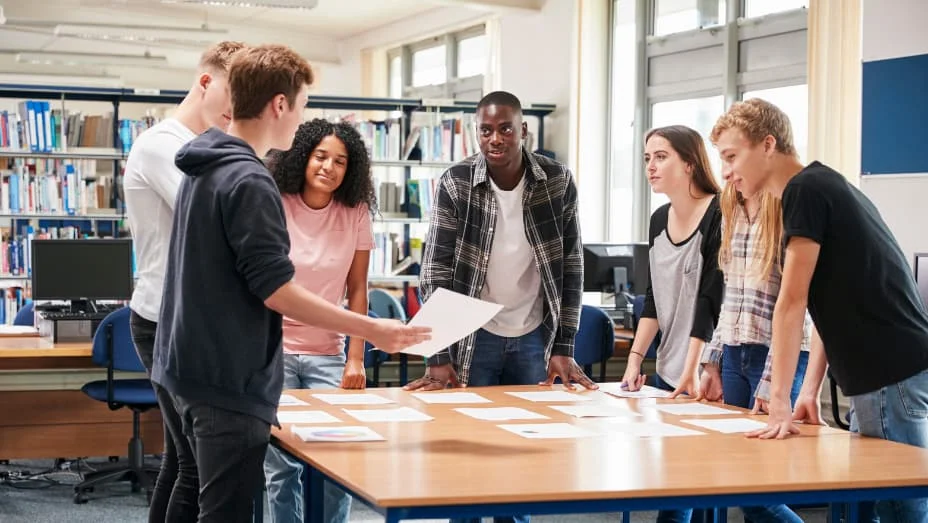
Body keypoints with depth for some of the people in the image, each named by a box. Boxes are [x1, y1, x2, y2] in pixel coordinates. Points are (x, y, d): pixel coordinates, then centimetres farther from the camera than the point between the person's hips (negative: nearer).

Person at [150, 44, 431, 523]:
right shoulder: (249, 181, -19)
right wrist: (372, 330, -19)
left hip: (195, 368, 10)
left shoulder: (203, 169, 11)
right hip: (230, 379, -10)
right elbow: (275, 289, -22)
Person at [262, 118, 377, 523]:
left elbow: (357, 290, 3)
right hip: (274, 349, -1)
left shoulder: (355, 213, 0)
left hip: (327, 354, 2)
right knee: (280, 466, 1)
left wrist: (355, 359, -1)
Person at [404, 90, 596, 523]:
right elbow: (436, 272, -11)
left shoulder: (558, 182, -7)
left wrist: (563, 348, -4)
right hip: (474, 335, -1)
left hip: (535, 336, 2)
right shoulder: (455, 184, -11)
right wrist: (439, 358, -16)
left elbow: (571, 268, -1)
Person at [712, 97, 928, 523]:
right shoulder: (824, 186, 18)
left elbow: (791, 303, -15)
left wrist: (779, 404, -15)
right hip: (892, 371, 9)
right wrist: (810, 391, 14)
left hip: (892, 376, -9)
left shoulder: (806, 190, -11)